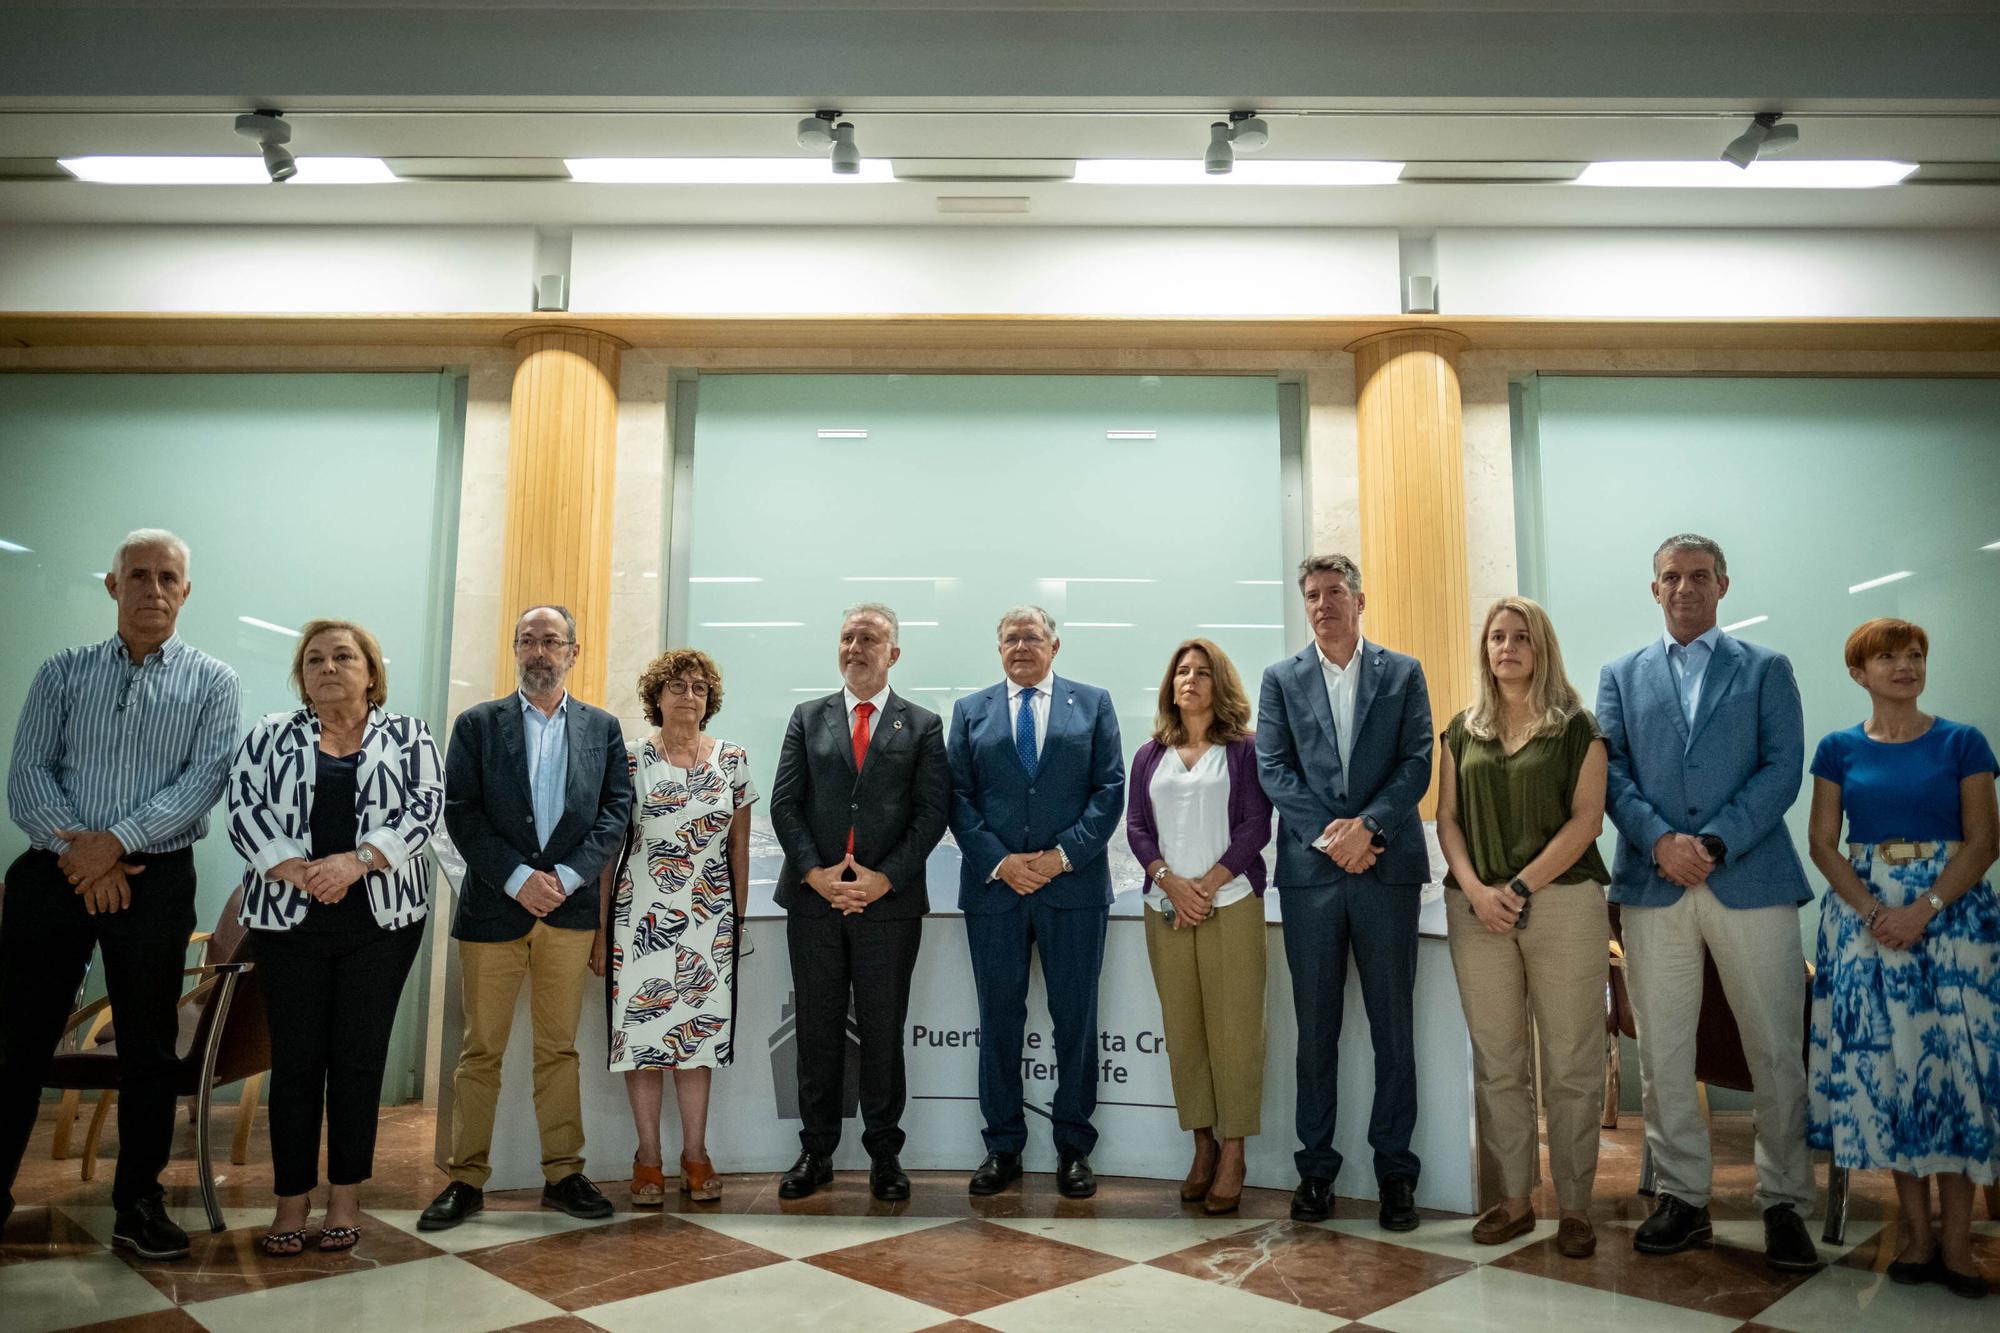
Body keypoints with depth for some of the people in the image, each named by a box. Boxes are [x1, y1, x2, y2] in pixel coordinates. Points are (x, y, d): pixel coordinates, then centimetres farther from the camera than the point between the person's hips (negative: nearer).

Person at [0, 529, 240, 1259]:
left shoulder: (211, 681, 3)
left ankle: (138, 1203, 17)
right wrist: (75, 848, -15)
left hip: (156, 879, -1)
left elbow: (205, 777, -8)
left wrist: (117, 840, -17)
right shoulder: (62, 672, 8)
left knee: (149, 1046, 6)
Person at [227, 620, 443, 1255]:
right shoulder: (270, 736, 9)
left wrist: (355, 860, -18)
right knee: (295, 1058, 3)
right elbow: (245, 809, -2)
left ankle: (346, 1198, 15)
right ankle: (292, 1202, 15)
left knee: (360, 1056, 3)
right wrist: (296, 870, -17)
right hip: (287, 920, 1)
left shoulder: (407, 735, 6)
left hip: (382, 922, -1)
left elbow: (424, 806, -5)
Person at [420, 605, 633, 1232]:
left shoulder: (601, 728, 9)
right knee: (480, 1051, 5)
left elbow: (616, 809, 2)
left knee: (559, 1047, 9)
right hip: (493, 908, -1)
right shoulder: (478, 724, 5)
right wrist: (518, 879, -14)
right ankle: (465, 1179, 15)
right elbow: (461, 811, -4)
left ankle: (563, 1173, 17)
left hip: (570, 909, 1)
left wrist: (568, 875, -11)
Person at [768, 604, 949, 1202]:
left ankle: (884, 1153, 18)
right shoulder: (808, 718, 11)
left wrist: (885, 877, -12)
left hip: (889, 901, -1)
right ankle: (816, 1151, 21)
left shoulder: (923, 726, 6)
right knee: (817, 1031, 9)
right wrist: (814, 872, -9)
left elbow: (932, 812, -2)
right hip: (813, 898, 2)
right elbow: (784, 802, 4)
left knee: (883, 1033, 6)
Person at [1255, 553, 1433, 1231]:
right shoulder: (1282, 679, 10)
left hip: (1387, 866, 0)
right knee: (1315, 1029, 7)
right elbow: (1273, 769, 1)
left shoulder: (1403, 673, 9)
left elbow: (1417, 764, 0)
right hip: (1309, 870, 1)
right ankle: (1316, 1168, 17)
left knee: (1394, 1028, 5)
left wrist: (1367, 825, -14)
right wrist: (1326, 834, -11)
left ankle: (1395, 1170, 17)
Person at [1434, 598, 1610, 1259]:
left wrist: (1521, 887, -12)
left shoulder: (1576, 727, 4)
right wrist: (1476, 890, -6)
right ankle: (1513, 1198, 17)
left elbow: (1586, 819, -4)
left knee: (1571, 1064, 1)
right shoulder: (1463, 731, 14)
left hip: (1562, 901, -3)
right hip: (1478, 910, 3)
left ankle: (1574, 1206, 12)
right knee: (1497, 1062, 6)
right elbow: (1447, 818, 10)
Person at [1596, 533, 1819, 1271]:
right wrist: (1660, 840, -12)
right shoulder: (1621, 676, 14)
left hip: (1751, 879, -1)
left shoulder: (1766, 669, 9)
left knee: (1777, 1051, 2)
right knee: (1661, 1052, 5)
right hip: (1653, 883, 2)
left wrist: (1715, 843, -13)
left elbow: (1782, 767, -1)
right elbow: (1611, 772, 4)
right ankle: (1682, 1197, 17)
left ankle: (1785, 1204, 16)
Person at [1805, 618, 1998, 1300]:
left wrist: (1924, 909, -15)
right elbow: (1823, 843, 3)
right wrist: (1873, 910, -11)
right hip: (1865, 915, 1)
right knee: (1882, 1062, 1)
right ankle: (1916, 1228, 12)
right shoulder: (1840, 749, 6)